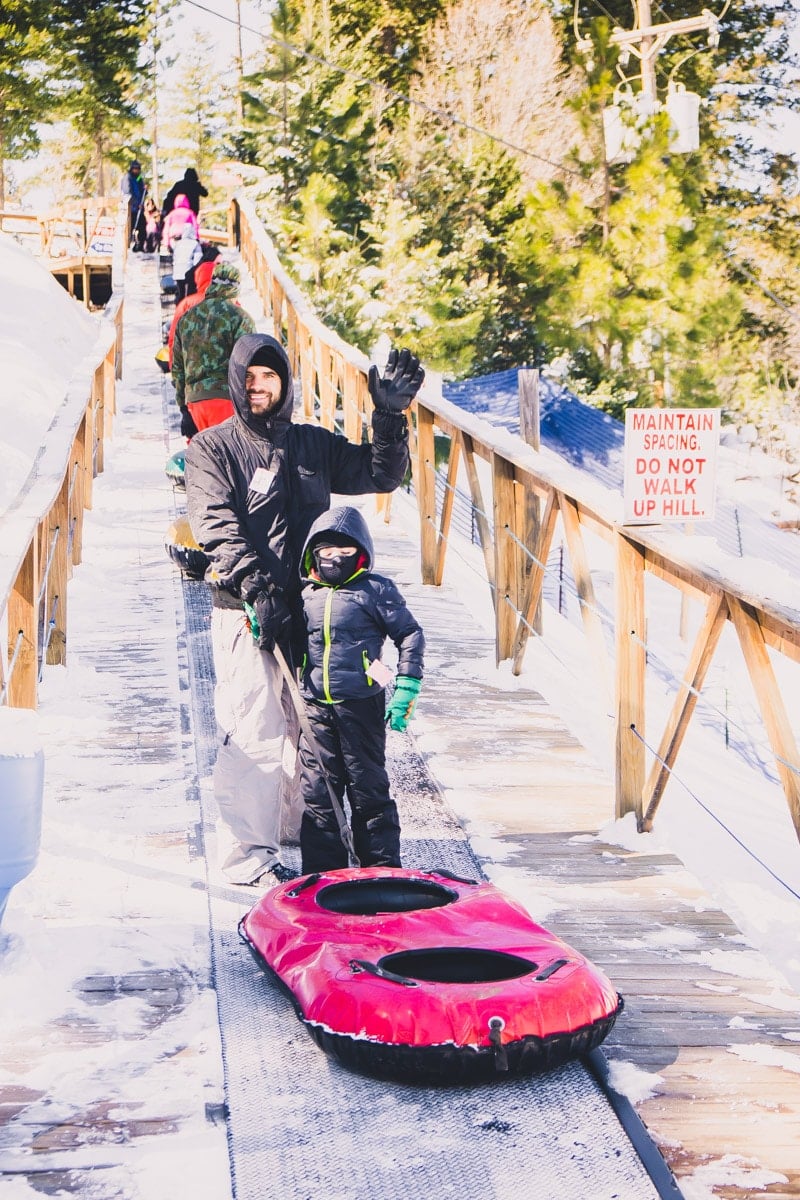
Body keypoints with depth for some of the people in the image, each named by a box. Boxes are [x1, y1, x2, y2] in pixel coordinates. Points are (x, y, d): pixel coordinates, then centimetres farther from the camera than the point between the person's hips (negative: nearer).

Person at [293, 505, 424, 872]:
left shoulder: (375, 591, -3)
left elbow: (411, 635, -1)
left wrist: (405, 690, -6)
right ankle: (322, 867, 14)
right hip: (315, 706, 4)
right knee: (317, 789, 5)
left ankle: (382, 866, 15)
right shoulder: (305, 594, 10)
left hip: (362, 704, -4)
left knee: (368, 787, 5)